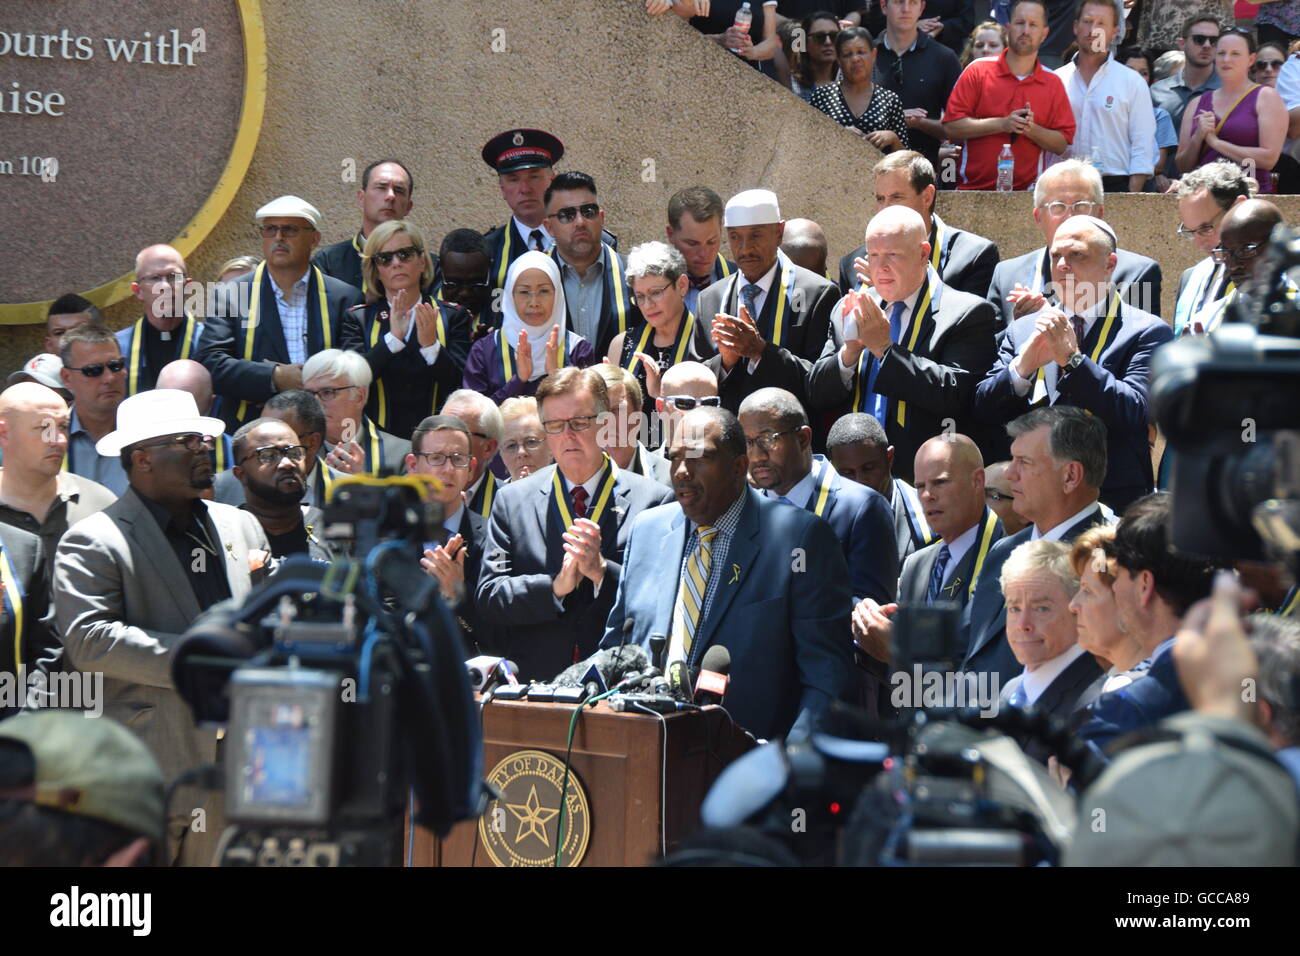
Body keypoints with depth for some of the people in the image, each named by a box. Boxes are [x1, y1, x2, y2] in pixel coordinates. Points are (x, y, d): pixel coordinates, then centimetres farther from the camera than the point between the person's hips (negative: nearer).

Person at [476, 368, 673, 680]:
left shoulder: (654, 499, 6)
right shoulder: (512, 500, 13)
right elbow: (488, 597, 6)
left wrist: (602, 570, -13)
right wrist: (555, 586, -10)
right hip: (534, 684, 1)